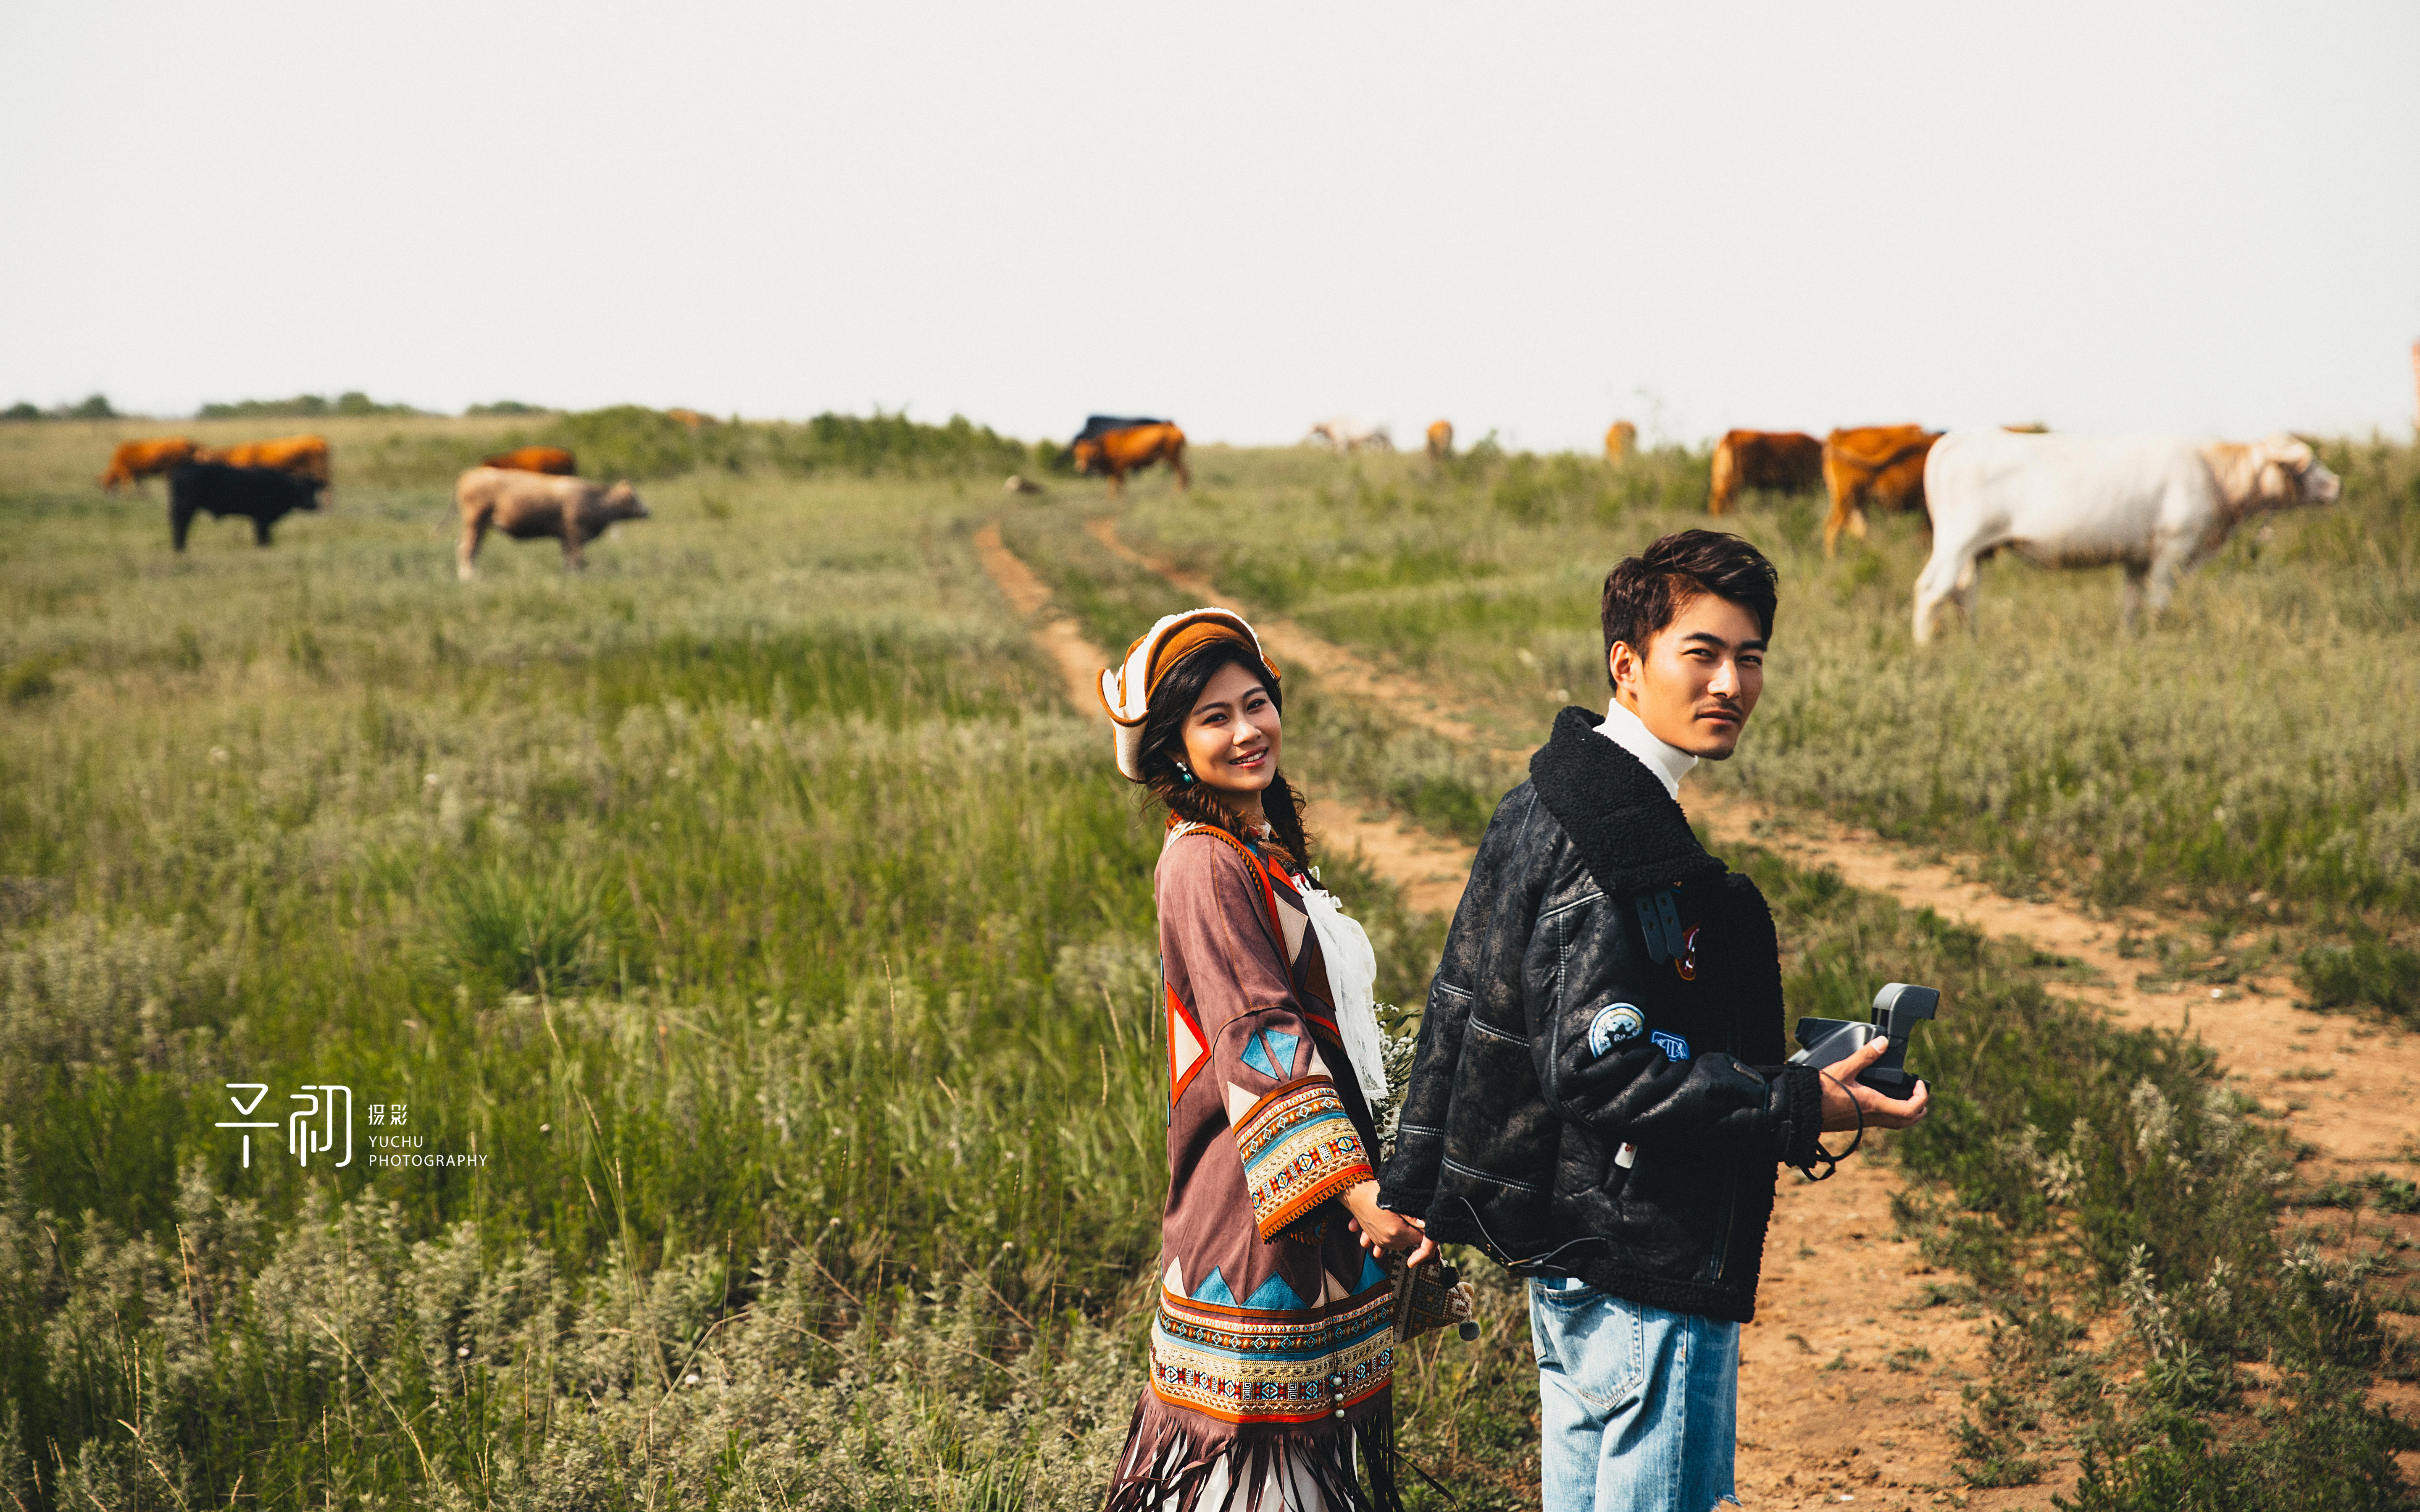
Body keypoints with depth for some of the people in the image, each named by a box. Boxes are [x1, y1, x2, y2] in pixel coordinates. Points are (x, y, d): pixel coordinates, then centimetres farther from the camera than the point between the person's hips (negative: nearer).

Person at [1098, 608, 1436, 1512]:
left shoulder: (1267, 850, 15)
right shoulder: (1205, 864, -14)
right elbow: (1261, 1040, -23)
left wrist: (1367, 1187, 24)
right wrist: (1359, 1191, -31)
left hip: (1318, 1195, 9)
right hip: (1250, 1191, -9)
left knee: (1314, 1438, 12)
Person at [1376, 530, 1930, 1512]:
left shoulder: (1544, 806, 10)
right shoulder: (1622, 844, -21)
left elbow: (1457, 1008, 15)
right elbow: (1601, 1070, -27)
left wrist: (1412, 1203, 21)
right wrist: (1805, 1109, -26)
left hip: (1564, 1262, 10)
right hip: (1647, 1266, -10)